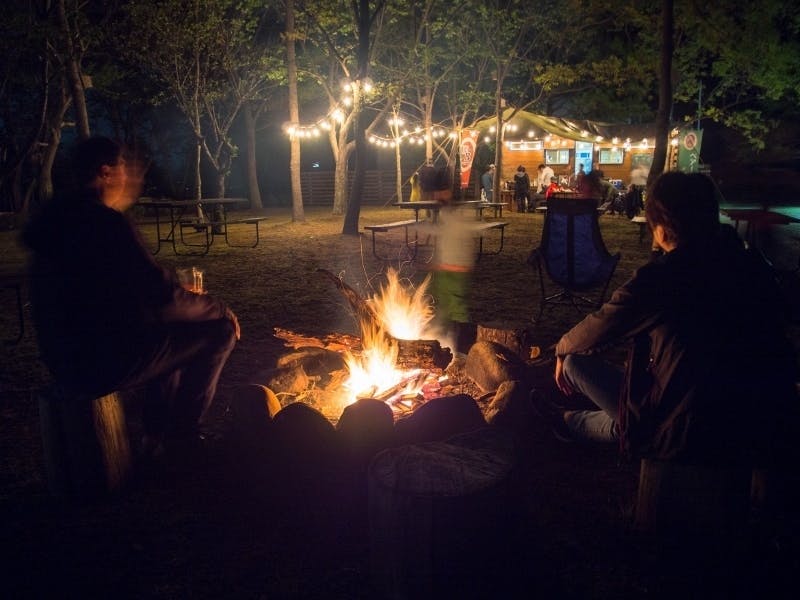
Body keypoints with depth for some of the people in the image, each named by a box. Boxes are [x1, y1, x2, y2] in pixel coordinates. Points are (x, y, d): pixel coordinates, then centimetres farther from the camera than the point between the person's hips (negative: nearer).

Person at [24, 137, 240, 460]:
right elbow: (163, 295, -21)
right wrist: (220, 309, -5)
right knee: (219, 332, -1)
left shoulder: (59, 216, 9)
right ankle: (182, 436, 15)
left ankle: (157, 434, 34)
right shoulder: (106, 222, -21)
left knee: (167, 330, 31)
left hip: (65, 356, 10)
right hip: (102, 364, -10)